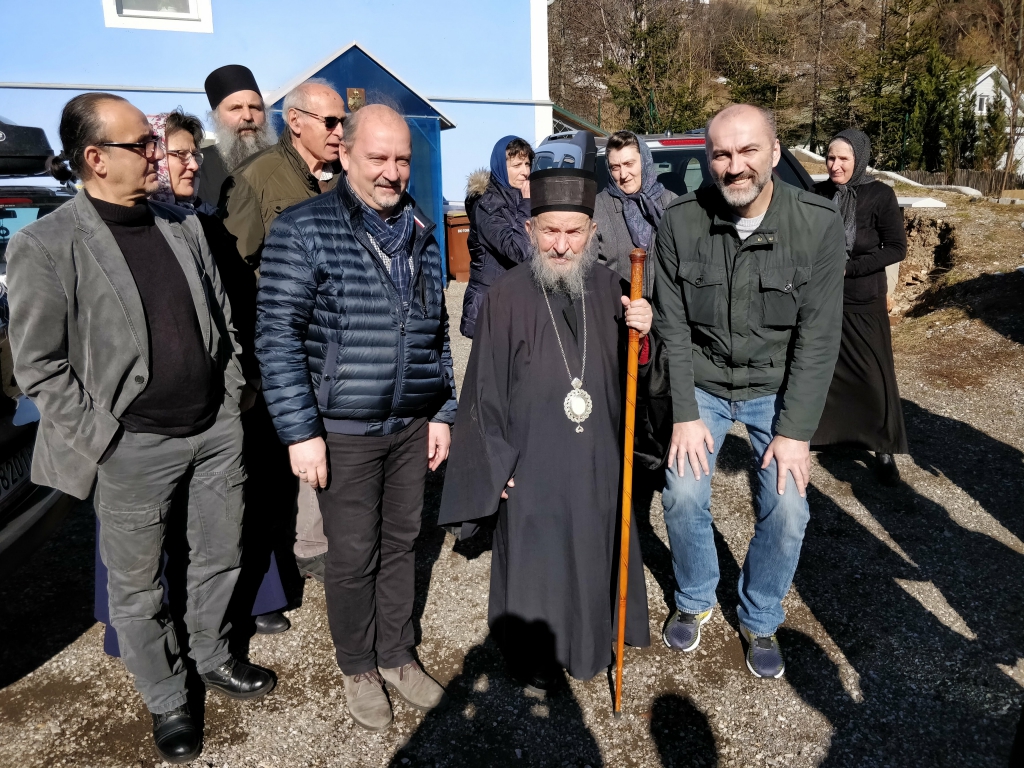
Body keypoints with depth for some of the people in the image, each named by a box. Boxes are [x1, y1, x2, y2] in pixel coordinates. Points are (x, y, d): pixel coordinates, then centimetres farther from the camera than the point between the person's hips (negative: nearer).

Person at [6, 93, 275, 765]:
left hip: (216, 431, 5)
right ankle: (167, 700, 35)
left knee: (220, 560, 19)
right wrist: (97, 440, -10)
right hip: (133, 449, -5)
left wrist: (232, 396, 9)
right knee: (139, 588, 13)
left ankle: (214, 657, 43)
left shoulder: (183, 225, 6)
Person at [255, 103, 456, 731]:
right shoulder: (304, 230, -8)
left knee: (401, 544, 16)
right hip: (344, 430, -5)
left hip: (413, 424, 5)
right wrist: (300, 430, -14)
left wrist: (442, 413, 11)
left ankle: (397, 657, 36)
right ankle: (359, 669, 32)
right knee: (352, 557, 9)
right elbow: (277, 334, -11)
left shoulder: (421, 232, 9)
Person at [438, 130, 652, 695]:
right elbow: (485, 387, -5)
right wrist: (497, 464, -4)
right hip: (532, 464, -3)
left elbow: (633, 376, 4)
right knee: (533, 559, 10)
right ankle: (534, 661, 34)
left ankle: (590, 644, 42)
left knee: (597, 554, 16)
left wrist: (642, 333, -16)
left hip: (598, 460, 3)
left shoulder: (610, 290, -1)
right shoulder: (507, 296, -10)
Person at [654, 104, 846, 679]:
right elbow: (673, 326, -9)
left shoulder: (819, 223, -16)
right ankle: (695, 601, 23)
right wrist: (685, 414, -12)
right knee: (683, 496, -7)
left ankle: (760, 620, 22)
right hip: (702, 383, 1)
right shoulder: (681, 222, -14)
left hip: (776, 388, 0)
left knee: (787, 508, -6)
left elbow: (819, 337, -14)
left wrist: (795, 431, -16)